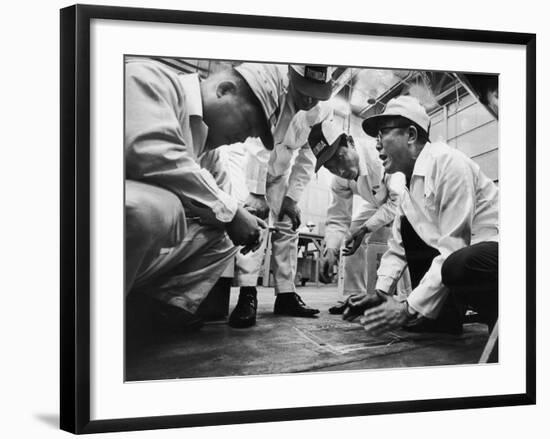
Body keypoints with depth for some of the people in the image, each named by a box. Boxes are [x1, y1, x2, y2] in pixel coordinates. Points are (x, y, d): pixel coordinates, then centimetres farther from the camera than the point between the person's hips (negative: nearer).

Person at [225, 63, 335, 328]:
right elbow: (251, 142, -39)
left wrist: (292, 197, -10)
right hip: (246, 167, -5)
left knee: (287, 225, 2)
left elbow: (307, 157, -6)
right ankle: (247, 295, -22)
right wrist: (255, 194, -39)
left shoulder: (323, 109, -17)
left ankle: (286, 295, 9)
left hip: (279, 171, 5)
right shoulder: (261, 76, -36)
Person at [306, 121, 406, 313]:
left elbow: (399, 198, -39)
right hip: (378, 202, 7)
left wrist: (367, 228, -38)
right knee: (354, 232, 0)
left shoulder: (380, 154, -42)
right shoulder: (339, 182, -17)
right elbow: (337, 220, -12)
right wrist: (330, 250, -31)